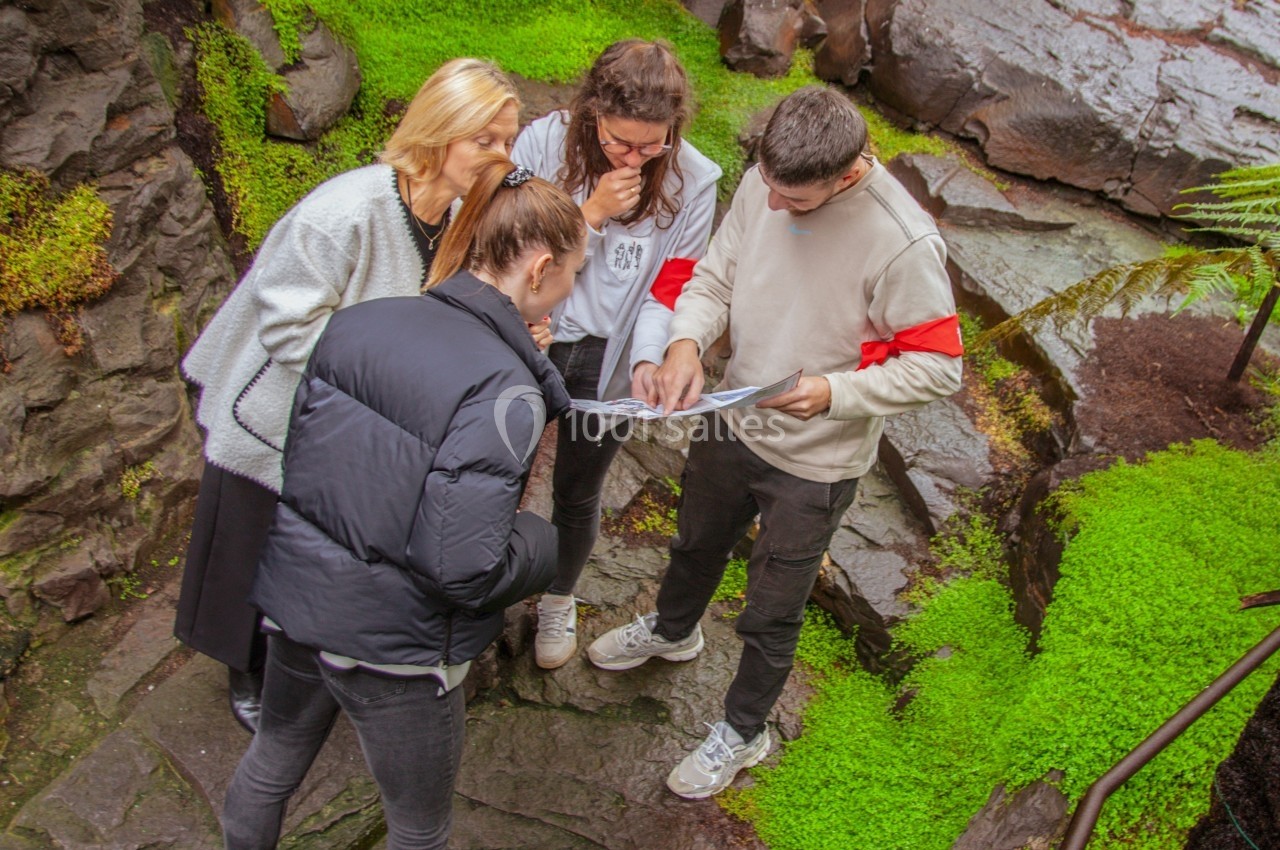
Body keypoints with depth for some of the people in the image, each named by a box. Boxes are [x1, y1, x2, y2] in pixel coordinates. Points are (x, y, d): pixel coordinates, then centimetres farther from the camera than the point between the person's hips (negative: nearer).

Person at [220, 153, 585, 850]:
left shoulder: (362, 319, -5)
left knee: (273, 759, 34)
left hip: (292, 594, 7)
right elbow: (463, 569, -27)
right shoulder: (504, 393, -25)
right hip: (392, 642, -6)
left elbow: (278, 447, 4)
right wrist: (540, 544, -9)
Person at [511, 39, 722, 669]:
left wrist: (647, 359, -26)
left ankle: (559, 598, 48)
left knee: (577, 497, 18)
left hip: (605, 364, 0)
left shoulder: (691, 182, -13)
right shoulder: (544, 142, -15)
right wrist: (591, 213, -25)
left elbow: (669, 287, -9)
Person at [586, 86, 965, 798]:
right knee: (696, 544, 32)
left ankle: (743, 731, 44)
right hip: (733, 420, 6)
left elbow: (939, 366, -20)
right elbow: (715, 276, -1)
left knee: (771, 613, 15)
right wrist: (687, 340, -22)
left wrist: (835, 393, -33)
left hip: (815, 462, -5)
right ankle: (673, 629, 66)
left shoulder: (904, 245, -30)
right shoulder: (764, 184, -14)